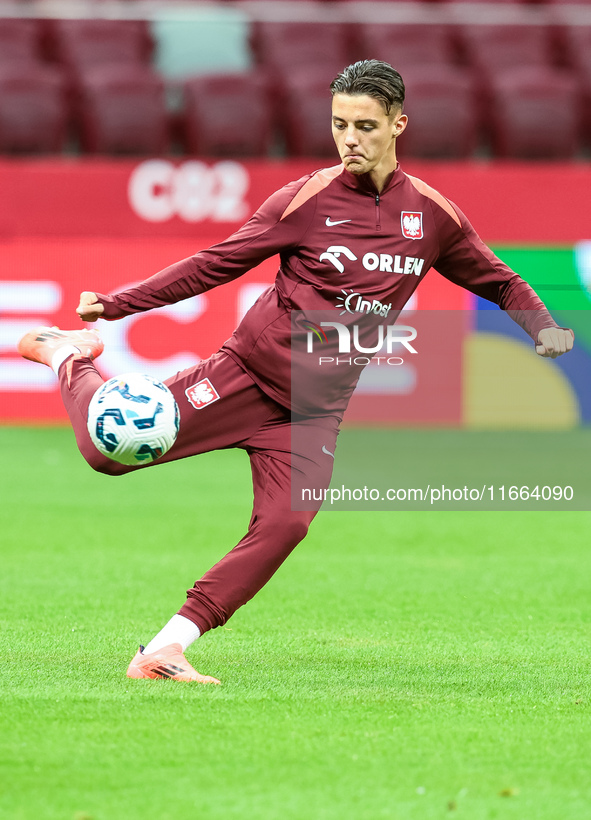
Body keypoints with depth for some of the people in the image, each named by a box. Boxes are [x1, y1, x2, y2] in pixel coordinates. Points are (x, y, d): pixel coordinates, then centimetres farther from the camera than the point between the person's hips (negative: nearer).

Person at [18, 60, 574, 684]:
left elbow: (495, 280, 19)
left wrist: (543, 328, 0)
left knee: (283, 526, -20)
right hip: (248, 370, -2)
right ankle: (70, 359, 23)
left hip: (317, 407, 3)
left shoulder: (432, 215, 4)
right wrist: (116, 303, -9)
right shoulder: (305, 200, -6)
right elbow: (216, 264, -3)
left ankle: (165, 650, -14)